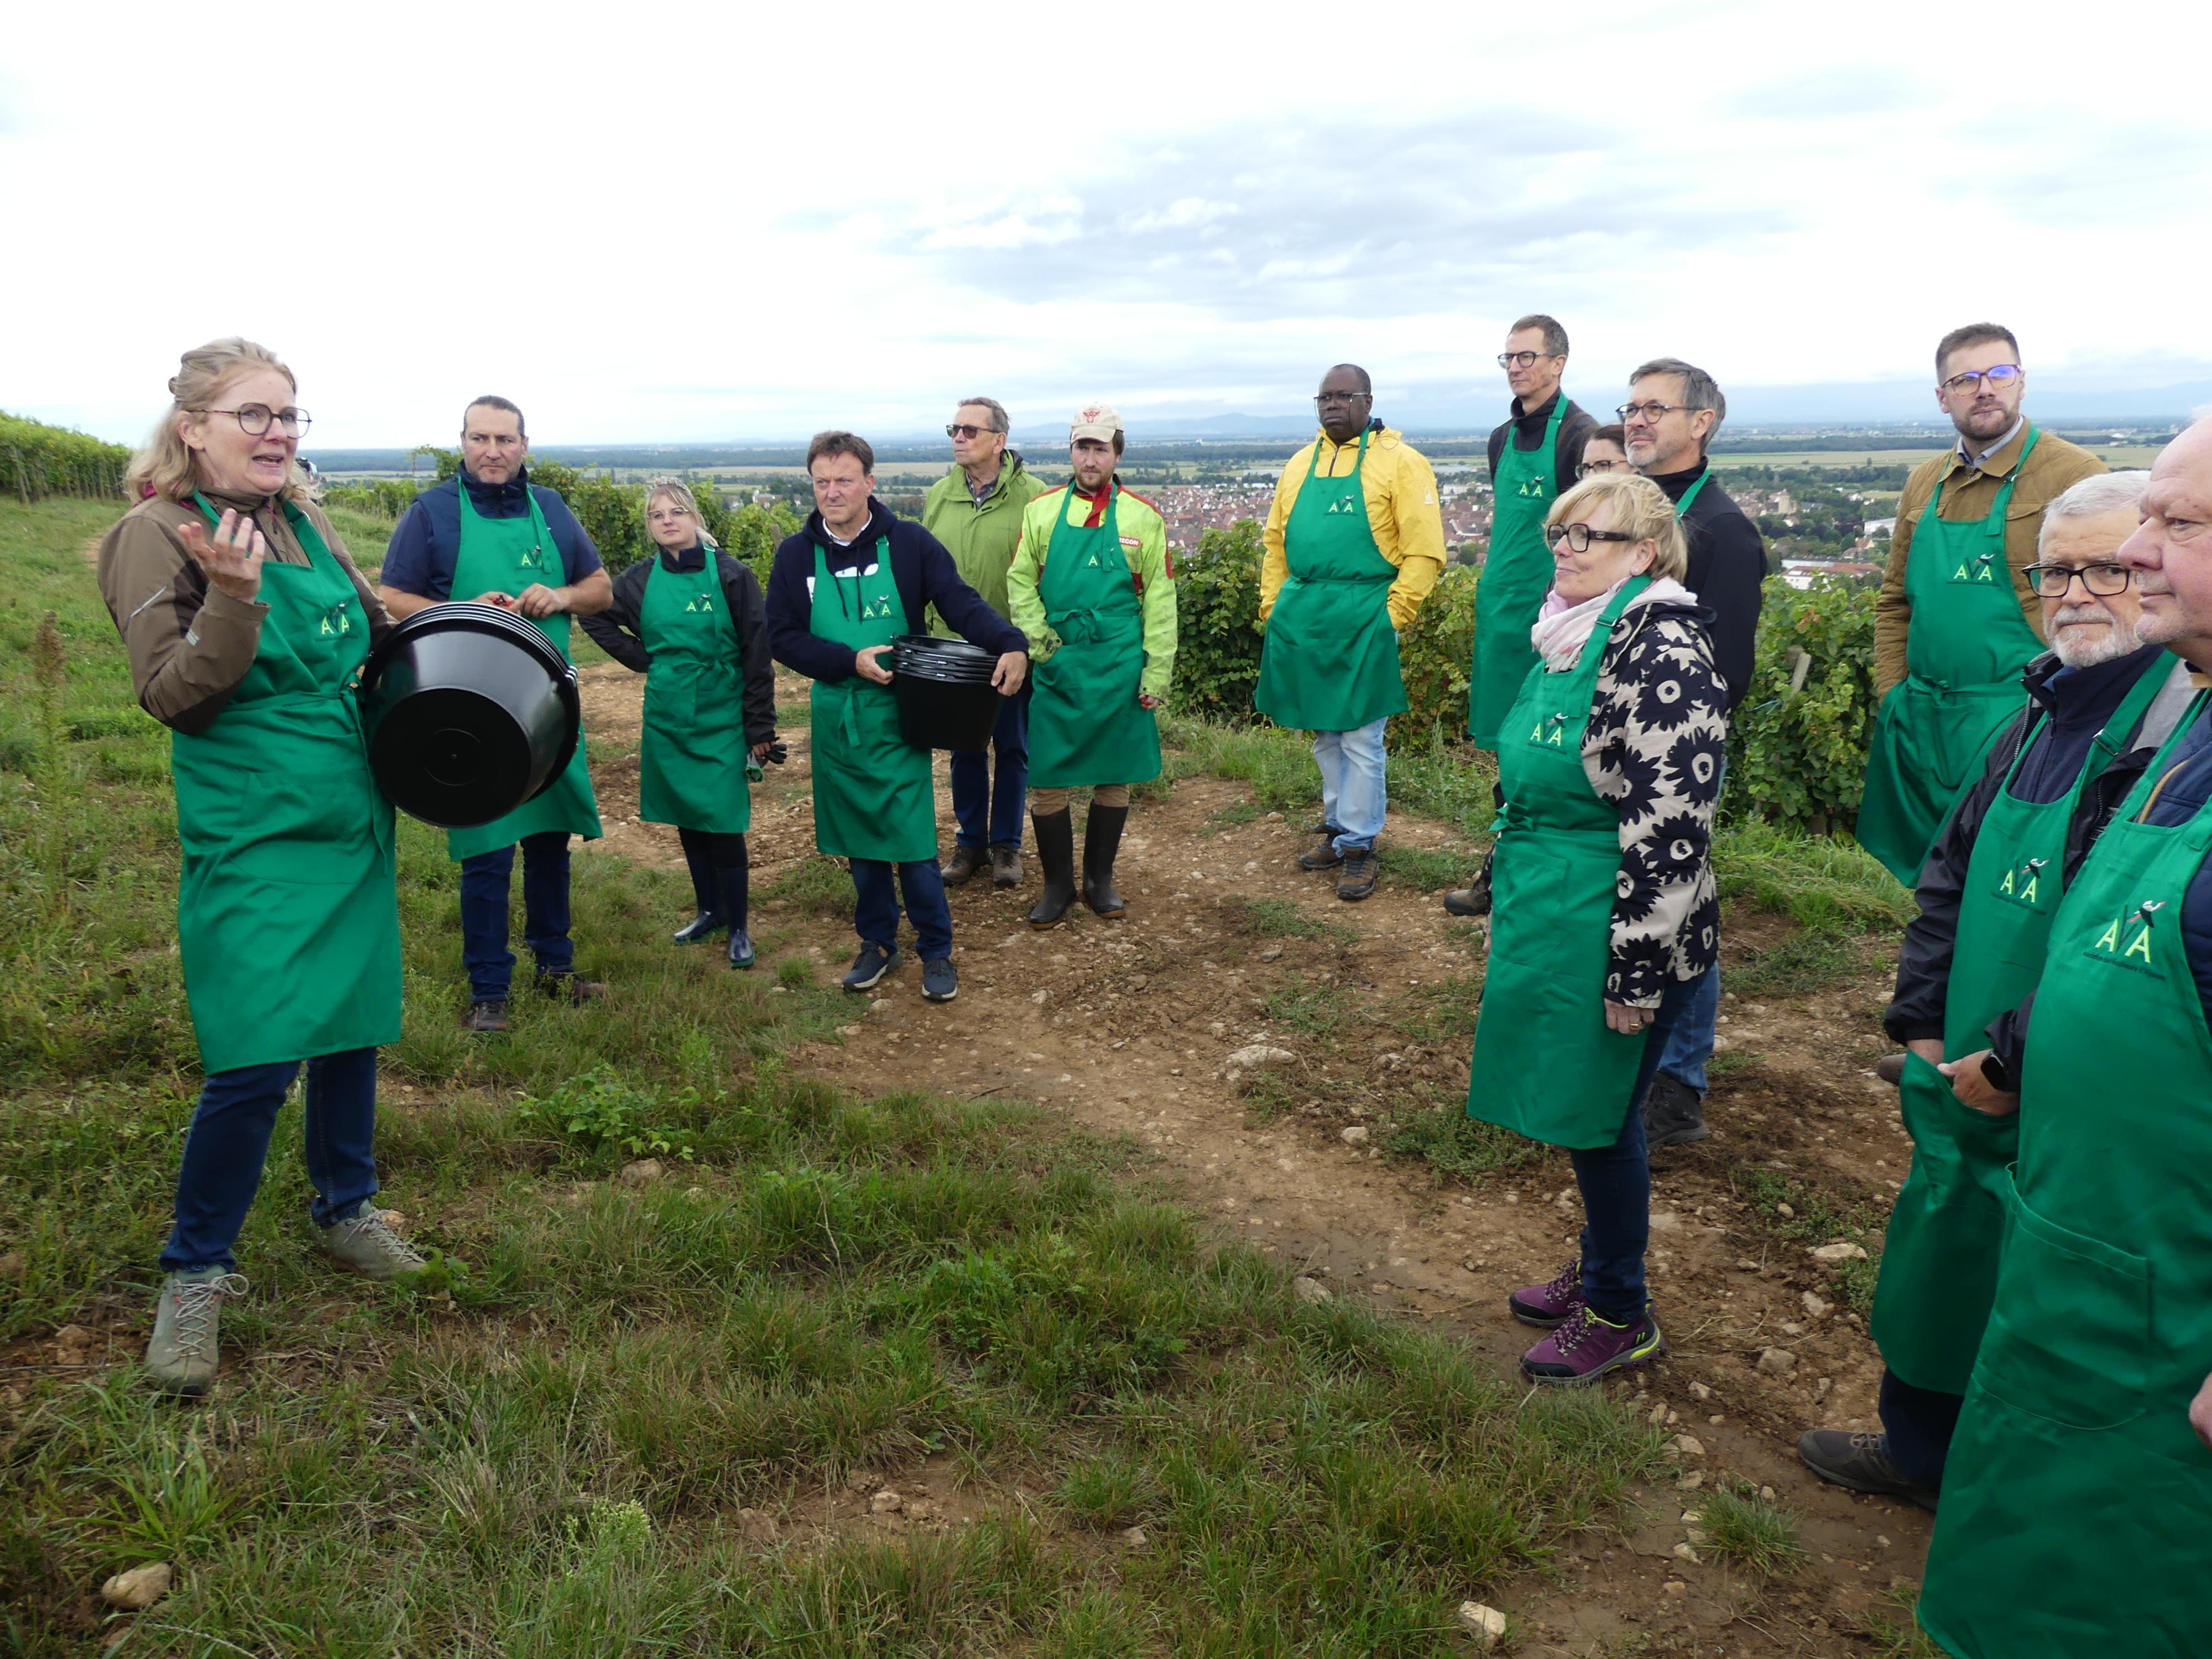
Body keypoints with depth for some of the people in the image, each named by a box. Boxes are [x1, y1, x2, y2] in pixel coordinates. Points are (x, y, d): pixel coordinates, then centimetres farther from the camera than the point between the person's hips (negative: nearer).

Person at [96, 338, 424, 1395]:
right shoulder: (156, 536, -10)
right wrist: (232, 596, -29)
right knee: (255, 1061, -9)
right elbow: (174, 697, -15)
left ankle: (345, 1207, 35)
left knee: (352, 1025, 15)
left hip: (353, 822, 7)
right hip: (253, 838, -7)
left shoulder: (302, 521, 9)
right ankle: (195, 1274, 12)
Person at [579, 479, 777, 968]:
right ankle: (709, 911, 29)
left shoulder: (731, 576, -8)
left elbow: (757, 656, -7)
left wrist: (760, 730, -9)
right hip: (667, 719, 4)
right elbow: (596, 619, 19)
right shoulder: (640, 580, 2)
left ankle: (738, 928, 9)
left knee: (724, 825, -4)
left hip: (721, 720, -4)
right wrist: (641, 659, 6)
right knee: (688, 820, 12)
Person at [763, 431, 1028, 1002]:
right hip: (835, 720, 3)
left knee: (913, 844, -2)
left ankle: (936, 952, 14)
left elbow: (961, 603, -11)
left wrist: (1012, 644, -29)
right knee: (859, 844, 12)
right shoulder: (795, 555, 2)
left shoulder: (909, 542, -5)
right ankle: (877, 943, 29)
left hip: (898, 718, -3)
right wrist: (851, 661, -14)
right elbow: (781, 636, -1)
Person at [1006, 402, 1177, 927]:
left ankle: (1100, 879, 25)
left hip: (1119, 669, 0)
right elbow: (1020, 582, 7)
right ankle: (1058, 884, 18)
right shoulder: (1042, 511, 5)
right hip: (1056, 667, 1)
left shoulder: (1143, 518, 2)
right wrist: (1036, 637, -7)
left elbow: (1160, 601, 2)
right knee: (1046, 779, 1)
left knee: (1114, 778, 9)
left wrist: (1157, 671, -4)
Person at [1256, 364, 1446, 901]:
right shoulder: (1301, 465, 14)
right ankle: (1338, 826, 29)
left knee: (1359, 740, -1)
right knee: (1324, 735, 15)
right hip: (1301, 619, 6)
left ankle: (1358, 846, 10)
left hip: (1362, 620, -6)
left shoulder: (1399, 461, -4)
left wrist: (1392, 616, -12)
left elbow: (1424, 552, -9)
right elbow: (1276, 542, 19)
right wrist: (1272, 607, 11)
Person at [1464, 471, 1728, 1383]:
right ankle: (1596, 1270, 40)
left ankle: (1619, 1316, 25)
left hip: (1610, 932, -9)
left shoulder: (1662, 651, -20)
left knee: (1598, 1115, 5)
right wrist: (1513, 899, 23)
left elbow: (1669, 828, -23)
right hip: (1551, 922, 9)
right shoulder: (1571, 635, 9)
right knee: (1575, 1104, 20)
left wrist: (1635, 969, -22)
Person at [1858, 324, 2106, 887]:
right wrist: (1895, 697, 7)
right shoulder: (1923, 484, 12)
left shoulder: (2074, 475, -6)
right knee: (1928, 880, 15)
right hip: (1918, 726, 6)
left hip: (2014, 724, -6)